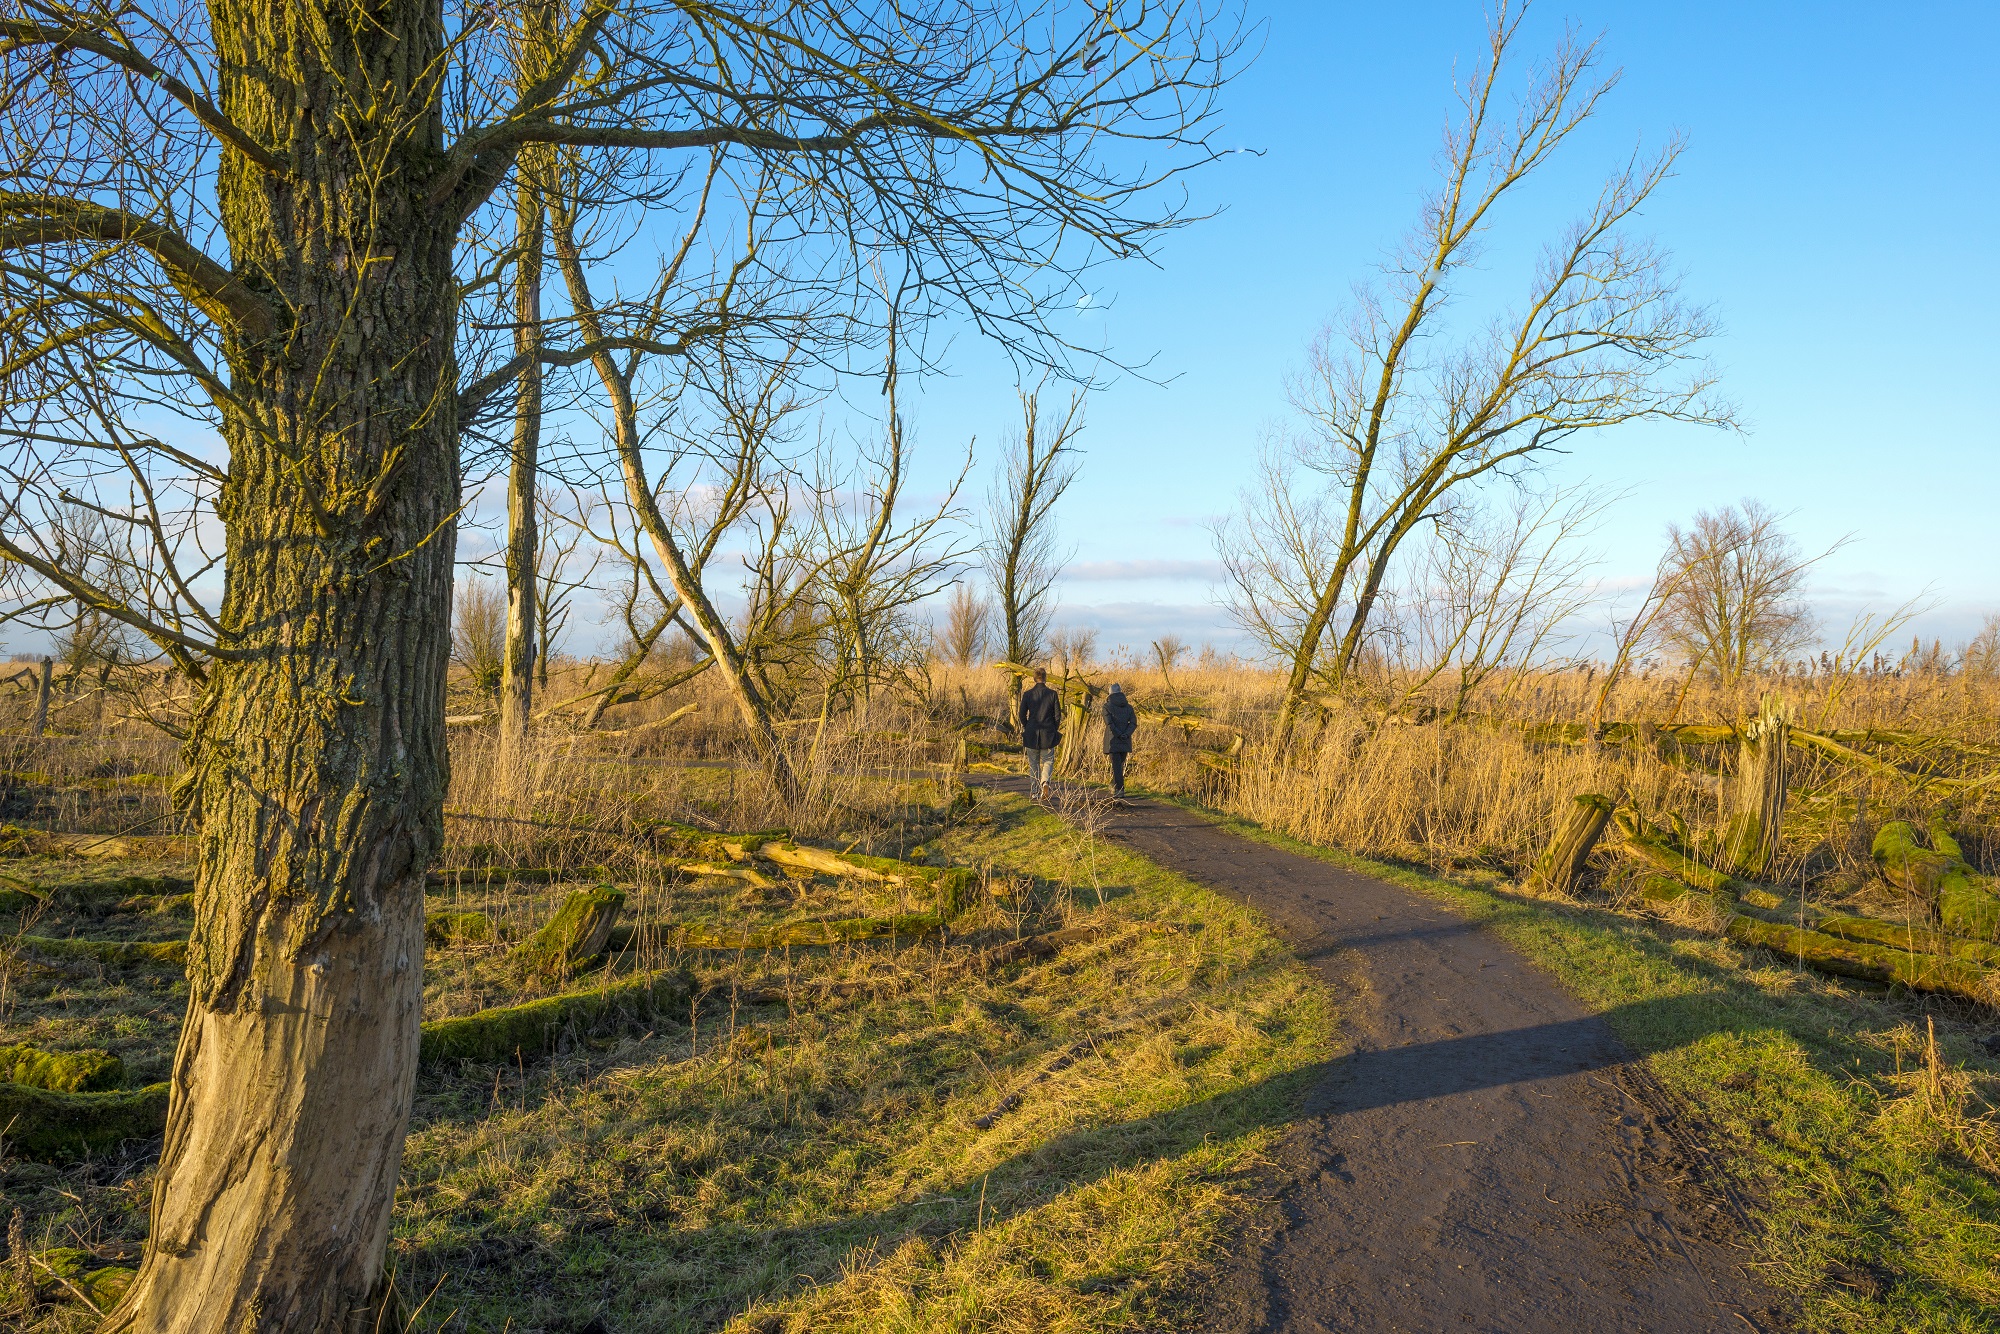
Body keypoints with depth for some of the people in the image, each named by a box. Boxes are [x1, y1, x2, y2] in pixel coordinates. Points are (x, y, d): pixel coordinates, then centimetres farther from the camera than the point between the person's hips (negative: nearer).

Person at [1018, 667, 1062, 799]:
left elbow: (1022, 715, 0)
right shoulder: (1052, 694, -5)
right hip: (1048, 734, -1)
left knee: (1033, 763, 12)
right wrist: (1054, 730, 13)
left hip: (1031, 734, 1)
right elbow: (1058, 715, -1)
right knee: (1048, 761, 9)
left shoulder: (1027, 694, -3)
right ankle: (1045, 782, -17)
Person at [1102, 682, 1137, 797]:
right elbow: (1134, 723, -2)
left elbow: (1109, 723, -14)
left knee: (1116, 765, -4)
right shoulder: (1129, 707, 8)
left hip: (1113, 740, -4)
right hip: (1126, 742, 4)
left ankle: (1120, 789, -12)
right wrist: (1126, 735, -10)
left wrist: (1119, 735, -11)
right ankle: (1114, 786, 29)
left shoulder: (1107, 706, -4)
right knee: (1119, 764, 17)